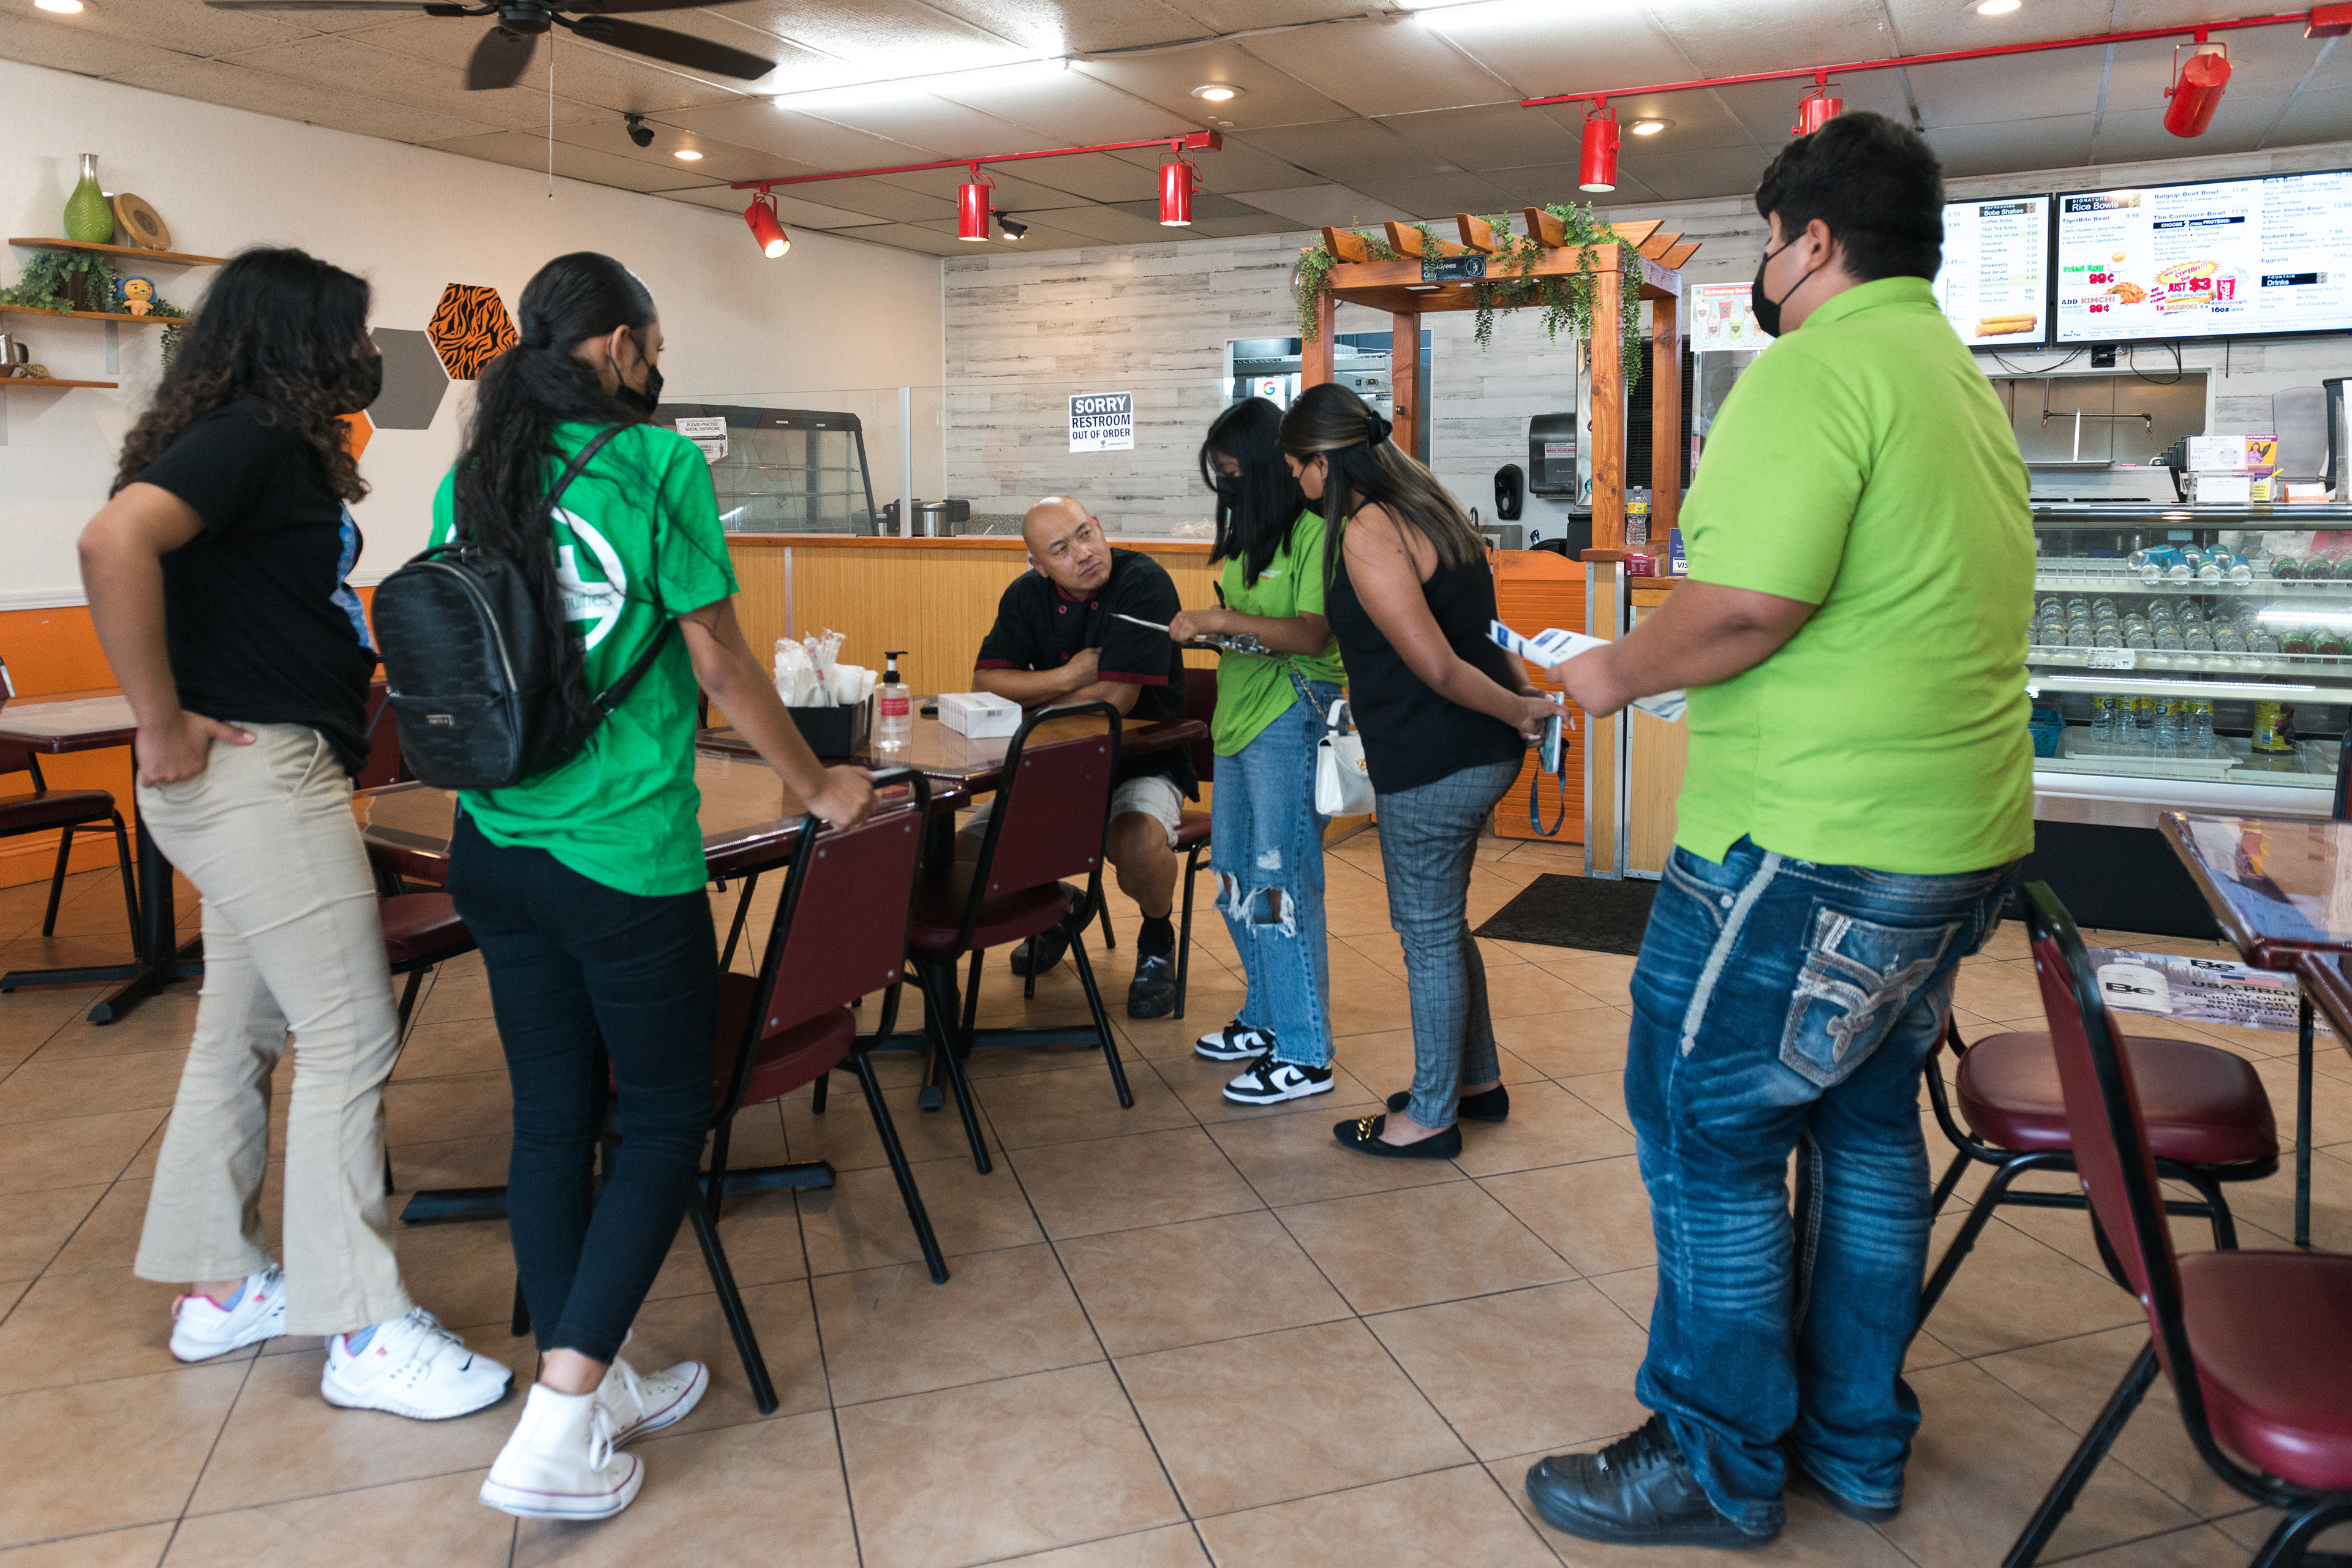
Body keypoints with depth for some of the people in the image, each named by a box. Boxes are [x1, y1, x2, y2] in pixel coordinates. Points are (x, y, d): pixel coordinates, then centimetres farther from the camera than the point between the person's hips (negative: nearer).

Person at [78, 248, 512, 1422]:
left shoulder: (273, 445, 15)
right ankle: (364, 1334, 4)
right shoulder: (248, 437, -14)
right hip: (257, 772, -10)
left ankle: (219, 1288, 29)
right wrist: (163, 728, -23)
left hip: (270, 775, 10)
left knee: (241, 1031, 16)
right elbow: (113, 541, -29)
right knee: (350, 1042, -6)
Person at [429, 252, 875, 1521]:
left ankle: (589, 1385, 26)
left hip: (495, 849, 7)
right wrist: (817, 786, 3)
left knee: (550, 1115, 14)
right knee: (665, 1119, 6)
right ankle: (560, 1425, 3)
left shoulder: (467, 481, 9)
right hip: (624, 855, -7)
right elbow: (719, 663, -9)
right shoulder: (656, 463, -10)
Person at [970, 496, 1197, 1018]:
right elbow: (985, 681, -3)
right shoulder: (1028, 595, 2)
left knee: (1139, 843, -37)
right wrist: (1069, 677, -17)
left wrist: (1034, 697, -6)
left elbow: (1116, 699, -22)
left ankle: (1156, 941, -1)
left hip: (1142, 765, -5)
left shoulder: (1144, 583, -17)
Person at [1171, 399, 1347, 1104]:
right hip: (1241, 716, 10)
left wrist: (1224, 619, -23)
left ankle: (1304, 1054, 3)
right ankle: (1268, 1018, 30)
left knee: (1280, 881, -7)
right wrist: (1204, 627, 5)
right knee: (1234, 874, 15)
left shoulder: (1313, 532, -12)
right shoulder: (1248, 530, 16)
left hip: (1290, 717, -9)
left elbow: (1314, 634, -21)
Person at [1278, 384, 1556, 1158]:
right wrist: (1527, 692, 8)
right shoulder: (1426, 504, 10)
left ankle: (1431, 1116, 19)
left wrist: (1517, 711, -9)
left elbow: (1438, 667, -22)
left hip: (1433, 766, -9)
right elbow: (1476, 623, 13)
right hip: (1474, 754, 10)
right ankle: (1478, 1079, 35)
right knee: (1443, 925, 21)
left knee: (1429, 936, 4)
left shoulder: (1368, 537, -20)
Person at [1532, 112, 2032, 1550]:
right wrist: (1706, 559, 22)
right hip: (1962, 831, 10)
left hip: (1813, 848, -10)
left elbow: (1749, 607, -26)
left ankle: (1719, 1468, 17)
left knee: (1708, 1131, 3)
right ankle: (1857, 1441, 32)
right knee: (1867, 1118, 18)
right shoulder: (1964, 379, 17)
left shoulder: (1817, 369, -15)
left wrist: (1617, 671, -9)